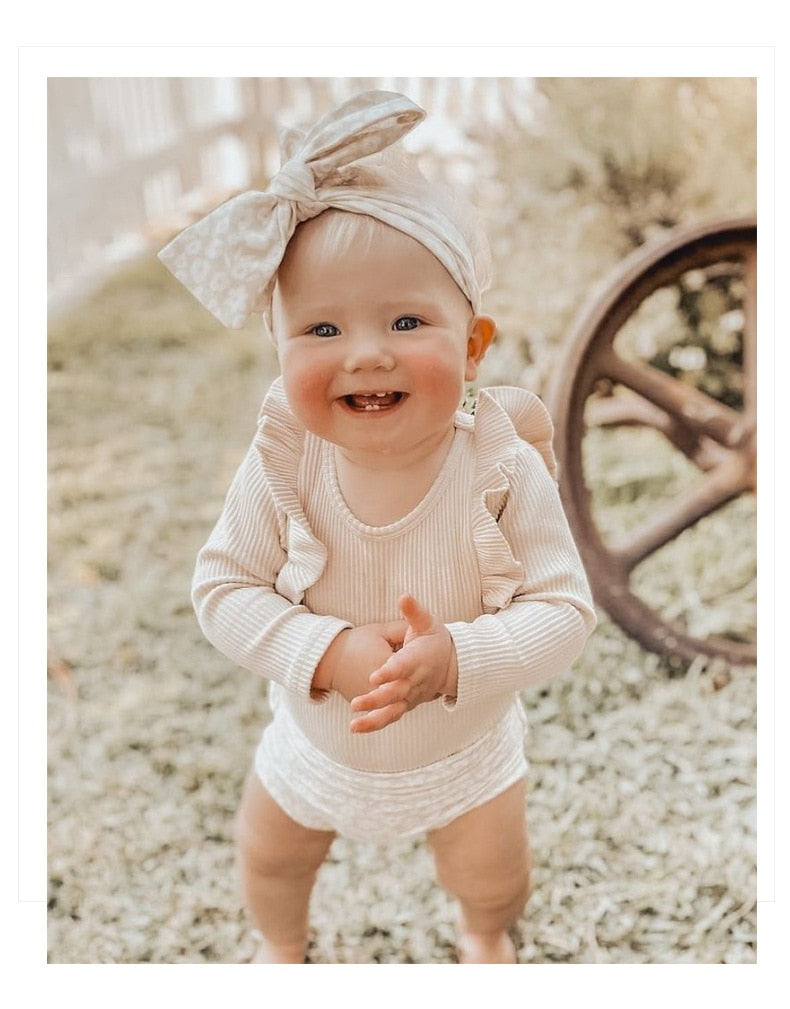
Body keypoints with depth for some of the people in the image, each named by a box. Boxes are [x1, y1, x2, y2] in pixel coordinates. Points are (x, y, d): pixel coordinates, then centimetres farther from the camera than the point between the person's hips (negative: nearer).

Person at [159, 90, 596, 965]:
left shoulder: (504, 468, -31)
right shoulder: (280, 466, -28)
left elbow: (565, 611, -28)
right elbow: (222, 588, -22)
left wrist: (456, 657, -44)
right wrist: (328, 653, -37)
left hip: (464, 753, -1)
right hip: (315, 746, 1)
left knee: (493, 880, 26)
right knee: (268, 859, 27)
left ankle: (485, 932, 67)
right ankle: (281, 942, 67)